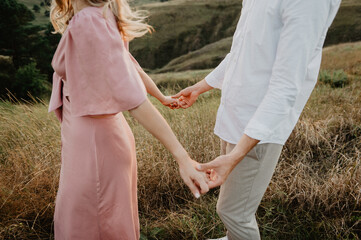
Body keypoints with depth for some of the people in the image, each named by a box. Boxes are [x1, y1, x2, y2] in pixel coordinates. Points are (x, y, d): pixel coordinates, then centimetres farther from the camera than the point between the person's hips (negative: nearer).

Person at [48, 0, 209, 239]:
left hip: (93, 146, -8)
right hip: (107, 136, 8)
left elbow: (133, 97, -28)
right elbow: (134, 68, 17)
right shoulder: (103, 19, 4)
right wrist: (163, 98, 32)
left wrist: (182, 157, -28)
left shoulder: (88, 23, -24)